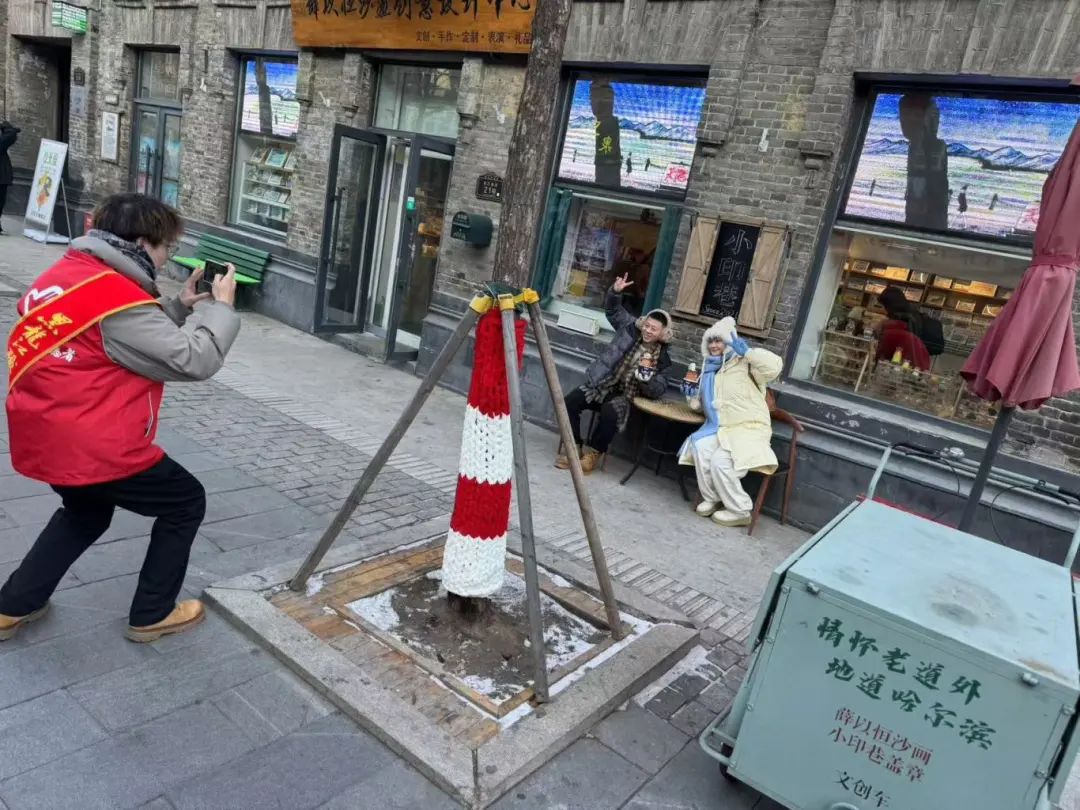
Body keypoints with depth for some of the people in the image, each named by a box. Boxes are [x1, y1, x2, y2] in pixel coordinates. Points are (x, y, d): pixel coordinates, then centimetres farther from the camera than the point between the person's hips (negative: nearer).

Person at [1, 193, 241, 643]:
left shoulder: (69, 272, 7)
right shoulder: (119, 298, -22)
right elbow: (194, 360, -21)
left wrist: (181, 306, 7)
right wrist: (219, 306, -8)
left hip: (42, 439, 9)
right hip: (94, 448, -9)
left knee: (86, 512, 33)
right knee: (185, 502, 10)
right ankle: (151, 615, 21)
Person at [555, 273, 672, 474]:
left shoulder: (661, 358, -4)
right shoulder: (630, 328, 3)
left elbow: (658, 391, -6)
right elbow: (613, 310, 11)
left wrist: (646, 376, -26)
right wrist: (615, 292, -10)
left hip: (624, 395, -3)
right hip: (602, 385, 3)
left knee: (610, 413, -36)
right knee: (570, 401, -21)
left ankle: (592, 453, -16)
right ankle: (574, 447, -8)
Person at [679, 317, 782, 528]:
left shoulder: (743, 363, -5)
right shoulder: (710, 370, 17)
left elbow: (774, 367, -24)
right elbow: (701, 404, 29)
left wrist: (747, 351, -23)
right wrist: (693, 396, 7)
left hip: (749, 429, -6)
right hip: (721, 428, 6)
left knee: (720, 462, -27)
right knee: (700, 447, -23)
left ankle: (739, 511, -9)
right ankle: (712, 498, -6)